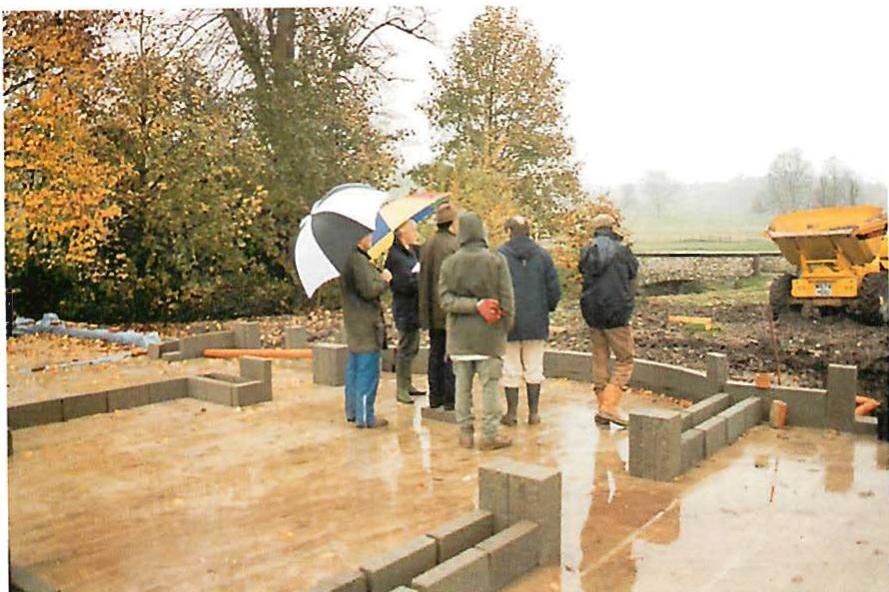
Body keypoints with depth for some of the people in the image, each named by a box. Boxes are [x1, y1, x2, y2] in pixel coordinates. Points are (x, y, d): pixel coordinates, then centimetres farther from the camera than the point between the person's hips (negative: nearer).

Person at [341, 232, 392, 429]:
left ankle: (352, 411, 27)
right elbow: (369, 290, -22)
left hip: (354, 325, 10)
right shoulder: (358, 260, -19)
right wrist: (384, 280, -6)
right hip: (366, 326, -10)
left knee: (354, 369, 17)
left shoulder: (346, 258, 13)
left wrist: (378, 277, 11)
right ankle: (365, 417, 2)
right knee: (368, 372, -4)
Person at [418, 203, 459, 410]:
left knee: (435, 354, 14)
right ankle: (450, 399, 3)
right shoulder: (455, 245, -13)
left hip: (432, 311, 7)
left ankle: (435, 397, 20)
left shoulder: (427, 246, 9)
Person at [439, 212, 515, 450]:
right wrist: (492, 316, 4)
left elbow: (446, 300, -7)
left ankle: (465, 432, 17)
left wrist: (474, 305, -10)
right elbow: (506, 299, -6)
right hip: (489, 333, -2)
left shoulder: (449, 263, -1)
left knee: (462, 386, 11)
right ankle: (489, 435, 8)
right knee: (489, 385, 5)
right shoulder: (496, 260, -6)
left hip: (459, 335, 2)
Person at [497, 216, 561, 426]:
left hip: (509, 321, -2)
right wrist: (546, 310, 18)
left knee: (511, 370, 6)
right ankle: (533, 412, 15)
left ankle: (512, 413, 11)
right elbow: (554, 290, 3)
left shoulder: (499, 255, -8)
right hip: (536, 322, 3)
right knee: (534, 369, 11)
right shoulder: (543, 255, 3)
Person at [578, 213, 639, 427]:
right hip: (616, 313, -5)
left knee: (600, 361, 12)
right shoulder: (621, 250, -6)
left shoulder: (586, 252, 4)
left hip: (593, 313, 5)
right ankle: (610, 405, -7)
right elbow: (633, 272, 9)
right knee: (624, 360, 4)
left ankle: (602, 409, 16)